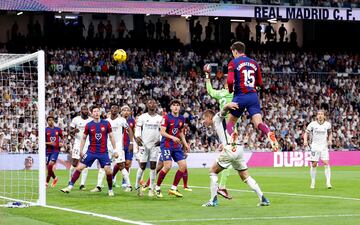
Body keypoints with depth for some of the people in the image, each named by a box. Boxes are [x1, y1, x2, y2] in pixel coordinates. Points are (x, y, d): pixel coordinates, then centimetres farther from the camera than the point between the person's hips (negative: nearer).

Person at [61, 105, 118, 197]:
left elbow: (111, 137, 5)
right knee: (79, 168, -6)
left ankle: (110, 190, 12)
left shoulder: (106, 123, -2)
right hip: (91, 152, 1)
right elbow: (84, 138, 10)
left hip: (103, 152, -1)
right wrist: (81, 151, 5)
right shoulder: (88, 125, -1)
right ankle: (70, 187, 1)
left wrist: (115, 150, 2)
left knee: (108, 171, -9)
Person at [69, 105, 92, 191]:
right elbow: (70, 131, 3)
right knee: (74, 163, -3)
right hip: (78, 143, -1)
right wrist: (74, 131, -18)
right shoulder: (76, 119, -1)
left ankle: (82, 184, 0)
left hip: (88, 144, 1)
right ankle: (70, 180, 17)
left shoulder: (91, 121, 3)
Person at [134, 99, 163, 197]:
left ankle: (151, 189, 4)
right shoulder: (142, 117, 2)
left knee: (153, 166, -1)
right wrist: (137, 137, -19)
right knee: (142, 166, -2)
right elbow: (138, 128, 0)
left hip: (155, 145, 2)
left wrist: (160, 140, -4)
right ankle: (137, 186, 12)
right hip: (144, 144, -2)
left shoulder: (160, 118, 9)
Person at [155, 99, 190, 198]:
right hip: (166, 145, -7)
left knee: (183, 166, -3)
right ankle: (157, 187, 1)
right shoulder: (166, 117, -8)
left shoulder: (181, 119, 11)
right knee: (168, 166, -18)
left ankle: (173, 188, 7)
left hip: (176, 146, 7)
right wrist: (172, 137, -28)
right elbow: (162, 132, -14)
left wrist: (185, 143, 14)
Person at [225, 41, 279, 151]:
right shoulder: (254, 63, 15)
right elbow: (260, 83, 17)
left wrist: (230, 90, 6)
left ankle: (232, 140, -13)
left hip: (240, 97, -3)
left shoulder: (233, 63, 0)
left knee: (230, 123, 13)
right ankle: (270, 134, -38)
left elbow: (230, 81, -13)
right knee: (259, 123, -8)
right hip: (253, 96, 3)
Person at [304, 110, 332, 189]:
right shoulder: (312, 124, -2)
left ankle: (328, 182, -9)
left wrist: (330, 140, -1)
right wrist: (305, 140, -14)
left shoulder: (327, 124, 2)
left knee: (326, 163, -12)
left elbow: (330, 133, 17)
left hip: (324, 146, 0)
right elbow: (306, 133, 4)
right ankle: (313, 182, 13)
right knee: (313, 165, 0)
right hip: (315, 146, 0)